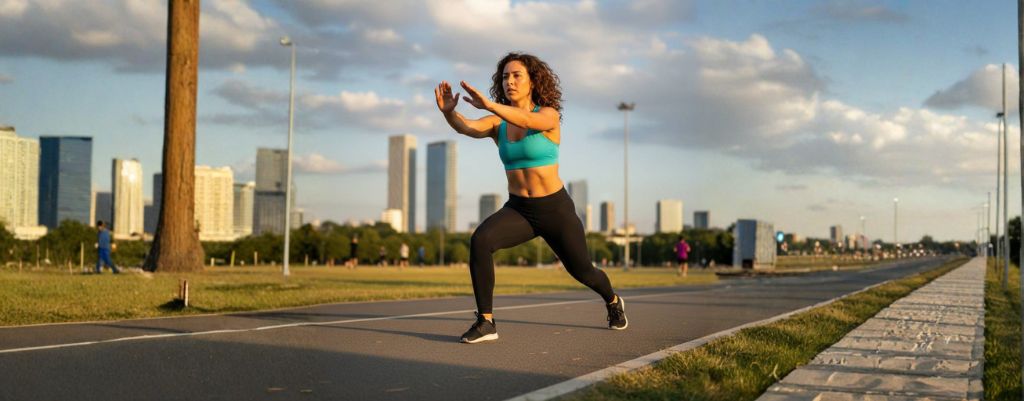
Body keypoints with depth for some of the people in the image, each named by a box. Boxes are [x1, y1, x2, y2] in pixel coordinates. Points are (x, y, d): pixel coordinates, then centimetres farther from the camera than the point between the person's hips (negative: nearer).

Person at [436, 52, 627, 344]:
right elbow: (467, 128, -24)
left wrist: (489, 105, -54)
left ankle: (613, 301, 51)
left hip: (555, 209, -2)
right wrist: (448, 111, -47)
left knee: (581, 270, 15)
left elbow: (528, 120, -38)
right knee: (479, 240, -28)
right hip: (518, 210, 3)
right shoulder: (497, 123, -2)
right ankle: (485, 322, -24)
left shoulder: (549, 115, -13)